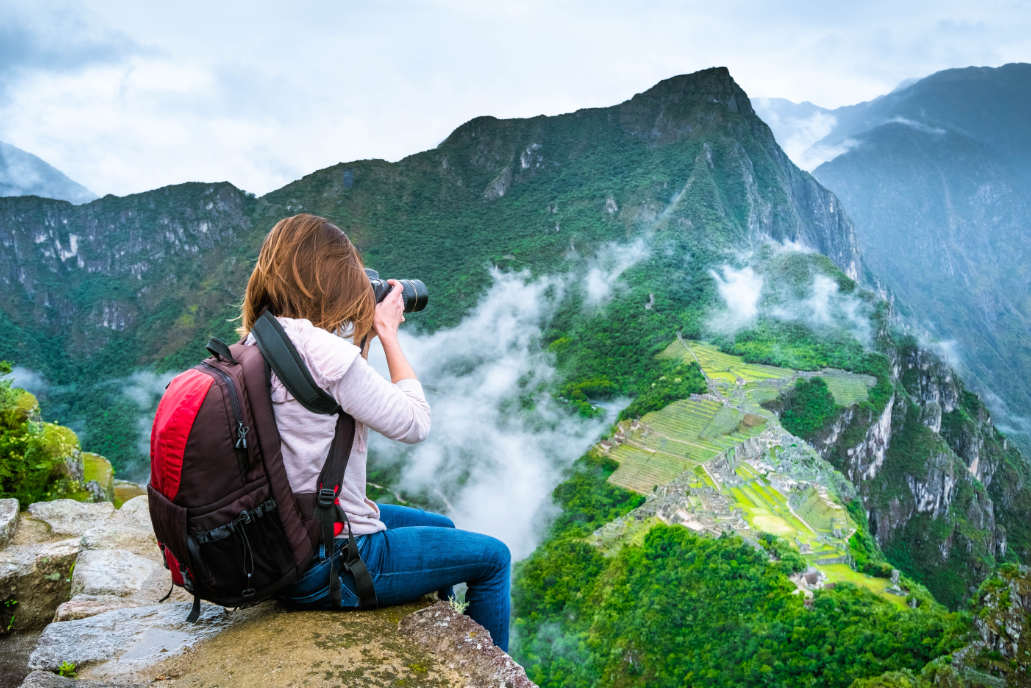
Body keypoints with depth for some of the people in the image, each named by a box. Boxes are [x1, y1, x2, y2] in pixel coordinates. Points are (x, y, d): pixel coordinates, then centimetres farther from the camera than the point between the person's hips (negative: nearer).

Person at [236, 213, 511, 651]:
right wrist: (388, 333, -8)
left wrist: (364, 335, 5)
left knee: (440, 527, 29)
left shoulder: (257, 343, 1)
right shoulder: (323, 350, -27)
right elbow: (414, 424, -17)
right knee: (493, 558, 8)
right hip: (330, 569, -9)